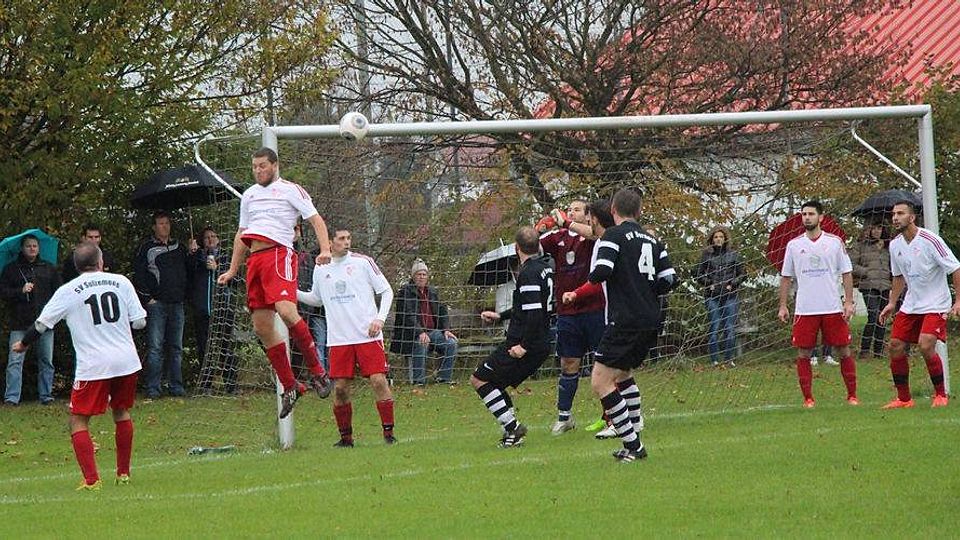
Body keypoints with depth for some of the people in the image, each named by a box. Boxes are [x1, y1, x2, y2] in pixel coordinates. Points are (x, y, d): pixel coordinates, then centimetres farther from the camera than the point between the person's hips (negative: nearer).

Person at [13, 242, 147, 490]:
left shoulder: (68, 291, -1)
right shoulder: (121, 282, 5)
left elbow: (42, 324, 4)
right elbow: (139, 321, 5)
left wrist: (23, 344, 22)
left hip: (93, 365, -4)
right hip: (127, 362, 4)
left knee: (78, 421, 3)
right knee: (122, 413, 23)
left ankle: (91, 479, -12)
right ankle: (124, 473, 29)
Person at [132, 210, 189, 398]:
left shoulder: (179, 248, 16)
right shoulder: (146, 248, 2)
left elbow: (188, 272, 22)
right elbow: (138, 275, -2)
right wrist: (147, 298, -8)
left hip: (177, 304, 4)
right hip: (156, 304, -4)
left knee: (176, 347, 6)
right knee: (155, 347, -7)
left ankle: (176, 386, 10)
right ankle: (153, 388, -7)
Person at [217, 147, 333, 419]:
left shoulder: (290, 190, 4)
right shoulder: (249, 195, 24)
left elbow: (315, 220, -2)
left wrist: (325, 250, -18)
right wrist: (233, 270, 27)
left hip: (279, 253, -7)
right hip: (254, 259, 7)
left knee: (286, 310, -29)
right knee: (262, 328, 1)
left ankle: (317, 371, -17)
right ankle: (290, 386, 9)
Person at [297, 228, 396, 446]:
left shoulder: (362, 262, 0)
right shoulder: (321, 269, 9)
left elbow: (386, 291, 3)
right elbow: (316, 299, 24)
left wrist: (380, 318, -9)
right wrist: (293, 292, 8)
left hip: (368, 336, -3)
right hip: (339, 339, 3)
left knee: (378, 381, -10)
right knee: (340, 388, -2)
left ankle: (388, 432, -1)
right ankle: (345, 437, 10)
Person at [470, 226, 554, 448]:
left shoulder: (529, 273, -17)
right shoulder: (544, 268, 13)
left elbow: (534, 313, -26)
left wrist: (524, 346, -24)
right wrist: (500, 316, 31)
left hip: (525, 346, -9)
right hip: (542, 345, 9)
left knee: (479, 379, -2)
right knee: (495, 383, 19)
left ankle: (512, 426, -9)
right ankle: (512, 430, 11)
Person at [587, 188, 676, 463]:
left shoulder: (614, 235, -7)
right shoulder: (651, 240, 13)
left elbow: (600, 272, -21)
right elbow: (669, 280, 9)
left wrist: (593, 275, 3)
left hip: (625, 322, -8)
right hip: (651, 321, 8)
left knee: (600, 382, -5)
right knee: (623, 374, 26)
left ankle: (632, 445, -10)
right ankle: (635, 440, 24)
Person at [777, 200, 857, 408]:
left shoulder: (835, 242, 3)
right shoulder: (794, 245, 6)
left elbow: (846, 273, 5)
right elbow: (786, 277, 11)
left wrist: (849, 301, -4)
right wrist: (783, 306, 5)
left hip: (833, 308, -1)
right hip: (804, 310, 1)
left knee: (844, 350, 1)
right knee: (803, 354, -1)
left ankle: (852, 395, 10)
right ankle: (808, 398, 6)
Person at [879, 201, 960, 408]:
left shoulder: (930, 240, -17)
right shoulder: (895, 245, 4)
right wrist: (892, 303, 15)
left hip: (935, 304, -7)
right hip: (910, 304, 7)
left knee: (926, 346, -22)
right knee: (895, 347, -1)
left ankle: (940, 394, -4)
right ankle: (904, 398, 11)